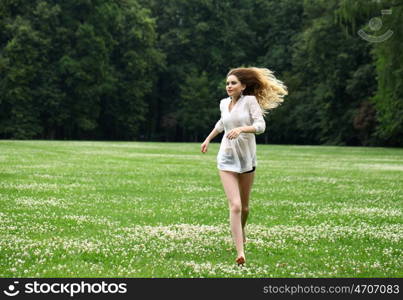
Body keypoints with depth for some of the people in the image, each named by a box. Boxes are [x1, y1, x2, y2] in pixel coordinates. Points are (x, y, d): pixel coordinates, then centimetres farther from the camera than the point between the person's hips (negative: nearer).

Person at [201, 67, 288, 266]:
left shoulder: (250, 100, -7)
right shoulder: (224, 103, 6)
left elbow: (260, 125, -17)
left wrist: (241, 129, -31)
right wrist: (208, 139, 34)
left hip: (247, 159, -1)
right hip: (227, 159, 1)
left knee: (244, 206, 15)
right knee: (235, 206, -15)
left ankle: (241, 233, 47)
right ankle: (240, 253, -19)